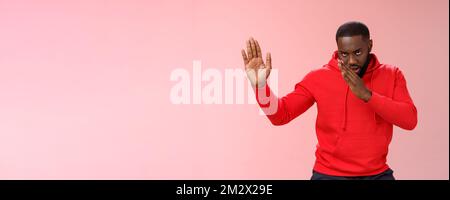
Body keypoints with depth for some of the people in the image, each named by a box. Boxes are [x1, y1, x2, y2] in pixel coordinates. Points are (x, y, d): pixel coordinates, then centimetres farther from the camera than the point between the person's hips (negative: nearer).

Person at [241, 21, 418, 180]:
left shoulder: (391, 75, -1)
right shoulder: (318, 78, -5)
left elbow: (409, 120, -13)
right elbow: (281, 115, -8)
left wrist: (367, 94, -24)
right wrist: (260, 84, -26)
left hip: (378, 174, 1)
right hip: (329, 174, -1)